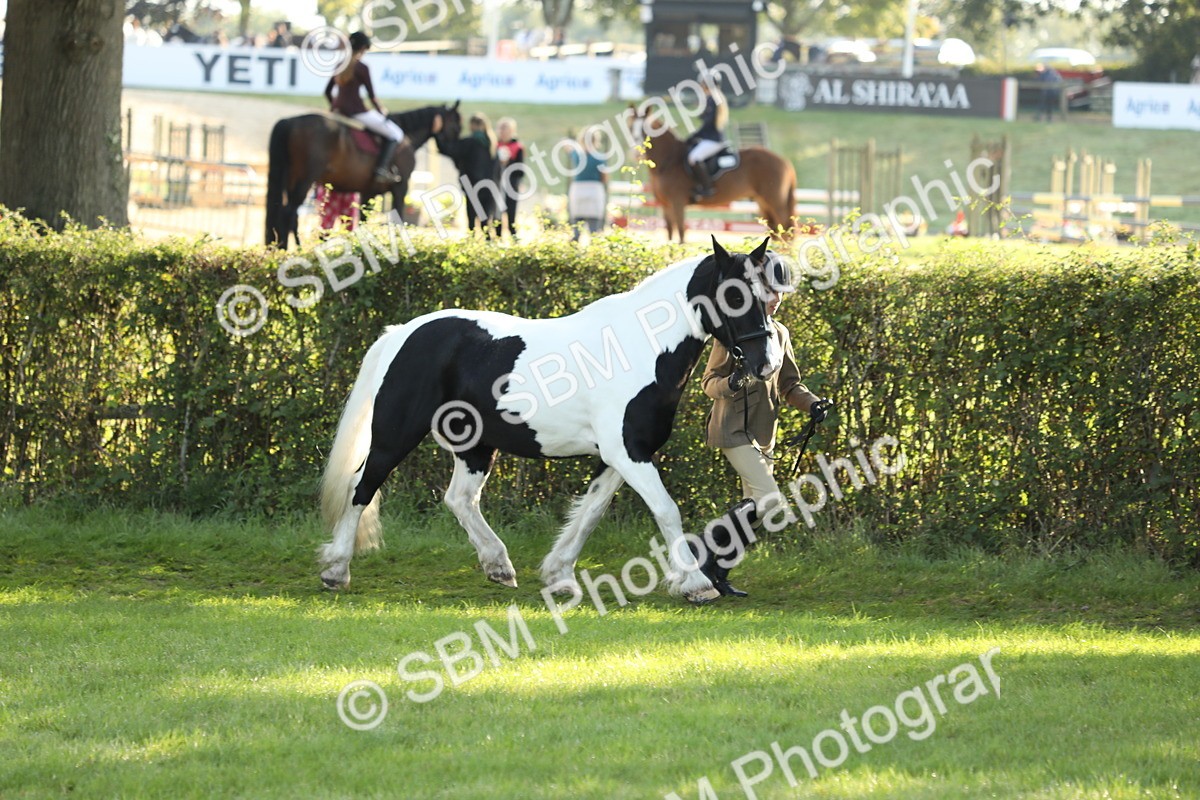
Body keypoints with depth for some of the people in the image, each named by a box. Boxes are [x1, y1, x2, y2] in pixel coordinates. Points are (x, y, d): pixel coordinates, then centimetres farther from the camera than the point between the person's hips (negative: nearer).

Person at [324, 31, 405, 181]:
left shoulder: (340, 67, 12)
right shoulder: (361, 68, -10)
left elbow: (327, 92, 19)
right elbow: (372, 96, -7)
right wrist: (381, 111, 9)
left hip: (340, 111, 8)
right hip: (357, 111, -8)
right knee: (395, 134, 3)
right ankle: (382, 168, -13)